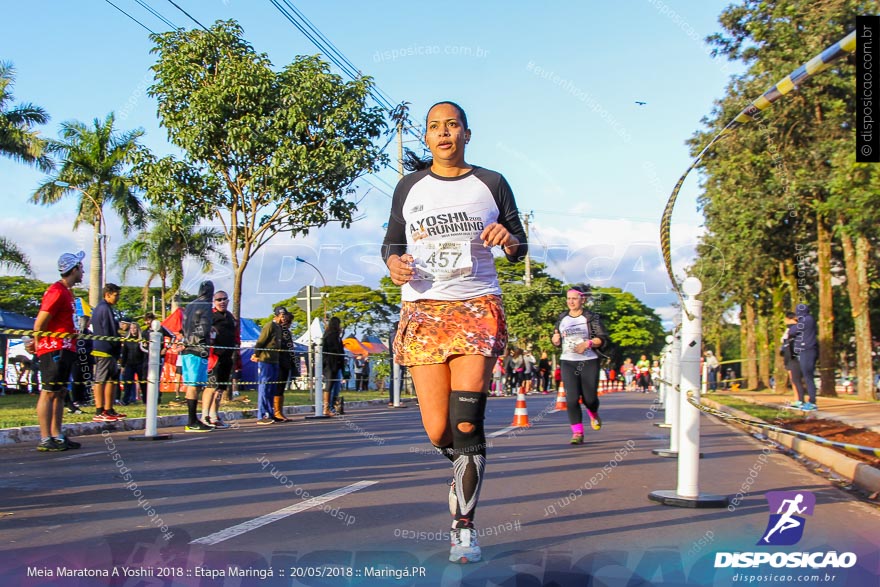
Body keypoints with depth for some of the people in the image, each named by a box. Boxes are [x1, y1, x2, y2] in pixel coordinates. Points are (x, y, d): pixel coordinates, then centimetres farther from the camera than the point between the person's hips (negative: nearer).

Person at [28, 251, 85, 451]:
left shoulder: (66, 292, 18)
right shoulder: (57, 291, -14)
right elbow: (40, 323, -15)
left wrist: (37, 344, 14)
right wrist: (38, 344, -2)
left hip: (65, 350, 10)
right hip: (54, 349, -10)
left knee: (60, 393, 11)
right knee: (49, 392, -8)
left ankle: (57, 436, 16)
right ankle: (45, 440, -7)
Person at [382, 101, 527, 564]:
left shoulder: (491, 183, 9)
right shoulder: (409, 187, 12)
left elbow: (519, 249, 13)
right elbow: (391, 242, 18)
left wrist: (508, 239, -11)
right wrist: (394, 261, -5)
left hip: (477, 308, -1)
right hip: (423, 310, 2)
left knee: (466, 422, -15)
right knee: (438, 432, -3)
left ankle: (463, 529, -3)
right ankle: (469, 471, 31)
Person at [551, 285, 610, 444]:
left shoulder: (592, 318, 0)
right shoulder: (562, 318, 10)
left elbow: (603, 339, -4)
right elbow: (556, 340, 19)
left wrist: (588, 343, -21)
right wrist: (556, 339, -5)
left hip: (589, 362, -2)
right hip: (568, 362, 2)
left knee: (589, 397, 2)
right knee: (571, 398, -10)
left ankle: (594, 415, 38)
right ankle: (577, 433, -7)